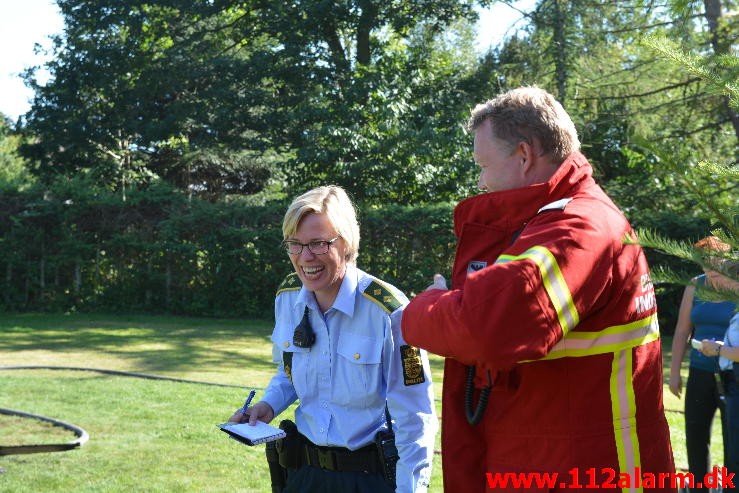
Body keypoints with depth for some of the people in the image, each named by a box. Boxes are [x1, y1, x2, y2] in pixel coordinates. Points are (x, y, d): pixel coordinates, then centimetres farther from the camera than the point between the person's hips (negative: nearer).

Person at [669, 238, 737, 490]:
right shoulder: (695, 287, 2)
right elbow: (682, 331, 6)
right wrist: (674, 371, 5)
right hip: (700, 373, 4)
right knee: (695, 434, 8)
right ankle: (698, 486, 23)